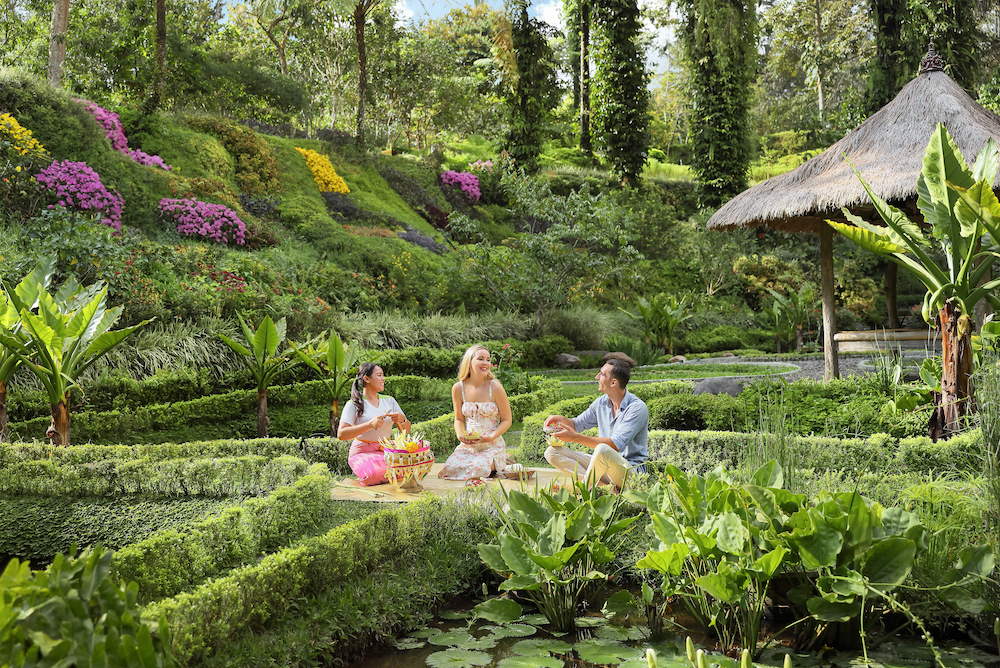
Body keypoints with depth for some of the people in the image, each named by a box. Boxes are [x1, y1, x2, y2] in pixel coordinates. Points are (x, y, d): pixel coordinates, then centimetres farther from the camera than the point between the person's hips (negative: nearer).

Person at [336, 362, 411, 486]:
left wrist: (402, 419, -12)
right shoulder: (354, 404, -5)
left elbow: (406, 430, 13)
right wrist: (370, 424, -27)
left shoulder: (389, 401, 11)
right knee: (373, 476, -35)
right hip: (362, 452, -4)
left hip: (386, 451, 4)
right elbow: (341, 434, -17)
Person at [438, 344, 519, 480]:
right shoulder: (458, 388, 1)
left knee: (476, 470, -32)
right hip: (468, 445, 4)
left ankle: (497, 466, 5)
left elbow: (507, 420, -2)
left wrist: (491, 437, -18)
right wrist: (460, 435, -9)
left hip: (493, 446, -4)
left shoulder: (495, 388, -8)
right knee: (449, 469, -21)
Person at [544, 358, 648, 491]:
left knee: (602, 450, -40)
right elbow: (577, 425, 21)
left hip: (631, 468, -8)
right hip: (604, 464, 8)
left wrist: (576, 437, -29)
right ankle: (606, 487, -20)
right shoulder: (601, 403, 7)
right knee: (552, 451, -6)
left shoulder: (637, 408, -16)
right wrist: (560, 419, -4)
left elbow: (616, 445, -26)